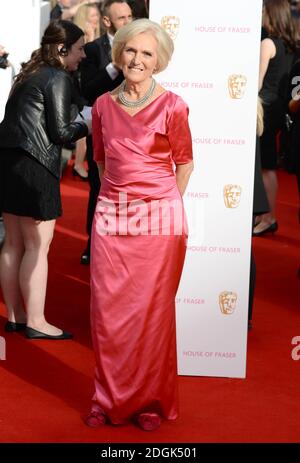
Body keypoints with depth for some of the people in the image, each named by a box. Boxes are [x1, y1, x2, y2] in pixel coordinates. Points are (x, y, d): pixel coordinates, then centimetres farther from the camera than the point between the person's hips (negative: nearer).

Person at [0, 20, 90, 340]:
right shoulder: (59, 79, -7)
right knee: (37, 245, -2)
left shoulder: (29, 74, 18)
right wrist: (87, 127, 6)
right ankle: (35, 322, 1)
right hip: (33, 167, -9)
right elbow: (60, 132, -12)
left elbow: (29, 121, 15)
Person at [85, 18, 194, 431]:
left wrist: (164, 205, 4)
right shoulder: (104, 105, 7)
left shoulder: (172, 106, -5)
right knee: (107, 311, 5)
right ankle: (111, 398, 21)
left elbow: (184, 162, 5)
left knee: (153, 312, 4)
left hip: (159, 218, -3)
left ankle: (151, 401, 20)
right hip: (111, 215, 4)